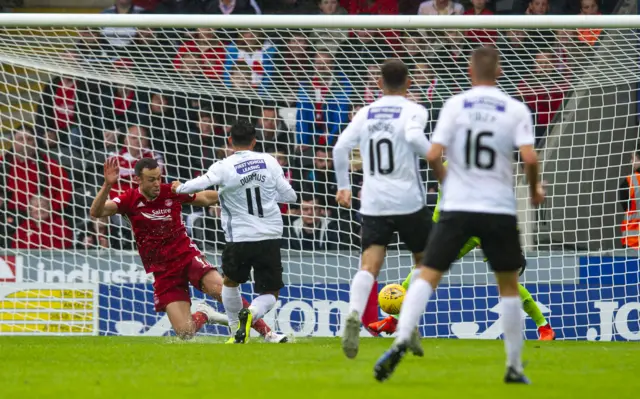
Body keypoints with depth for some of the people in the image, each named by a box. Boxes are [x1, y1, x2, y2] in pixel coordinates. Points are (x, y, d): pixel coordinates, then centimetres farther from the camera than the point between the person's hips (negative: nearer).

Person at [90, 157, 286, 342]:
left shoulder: (172, 192, -3)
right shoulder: (130, 200, -6)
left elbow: (205, 198, 13)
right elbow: (96, 212, -18)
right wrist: (107, 185, -33)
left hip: (187, 256, 0)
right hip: (163, 272, 0)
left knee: (218, 287, -29)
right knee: (185, 332, -13)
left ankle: (267, 333, -21)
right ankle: (201, 315, 24)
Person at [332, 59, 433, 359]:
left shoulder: (365, 113, 11)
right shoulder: (413, 111, -1)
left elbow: (341, 148, 5)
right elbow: (414, 137, -22)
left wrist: (343, 186, 16)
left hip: (373, 203, 3)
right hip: (409, 200, -2)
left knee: (369, 265, -6)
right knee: (424, 260, 17)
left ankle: (354, 315, -34)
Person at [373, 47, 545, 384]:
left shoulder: (455, 105, 0)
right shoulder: (516, 110, 0)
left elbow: (433, 155, -6)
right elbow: (529, 157, -10)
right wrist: (534, 188, 9)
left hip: (457, 207, 0)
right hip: (500, 210, 0)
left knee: (426, 276, 2)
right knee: (509, 286, 14)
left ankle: (401, 341, -20)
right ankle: (514, 367, 15)